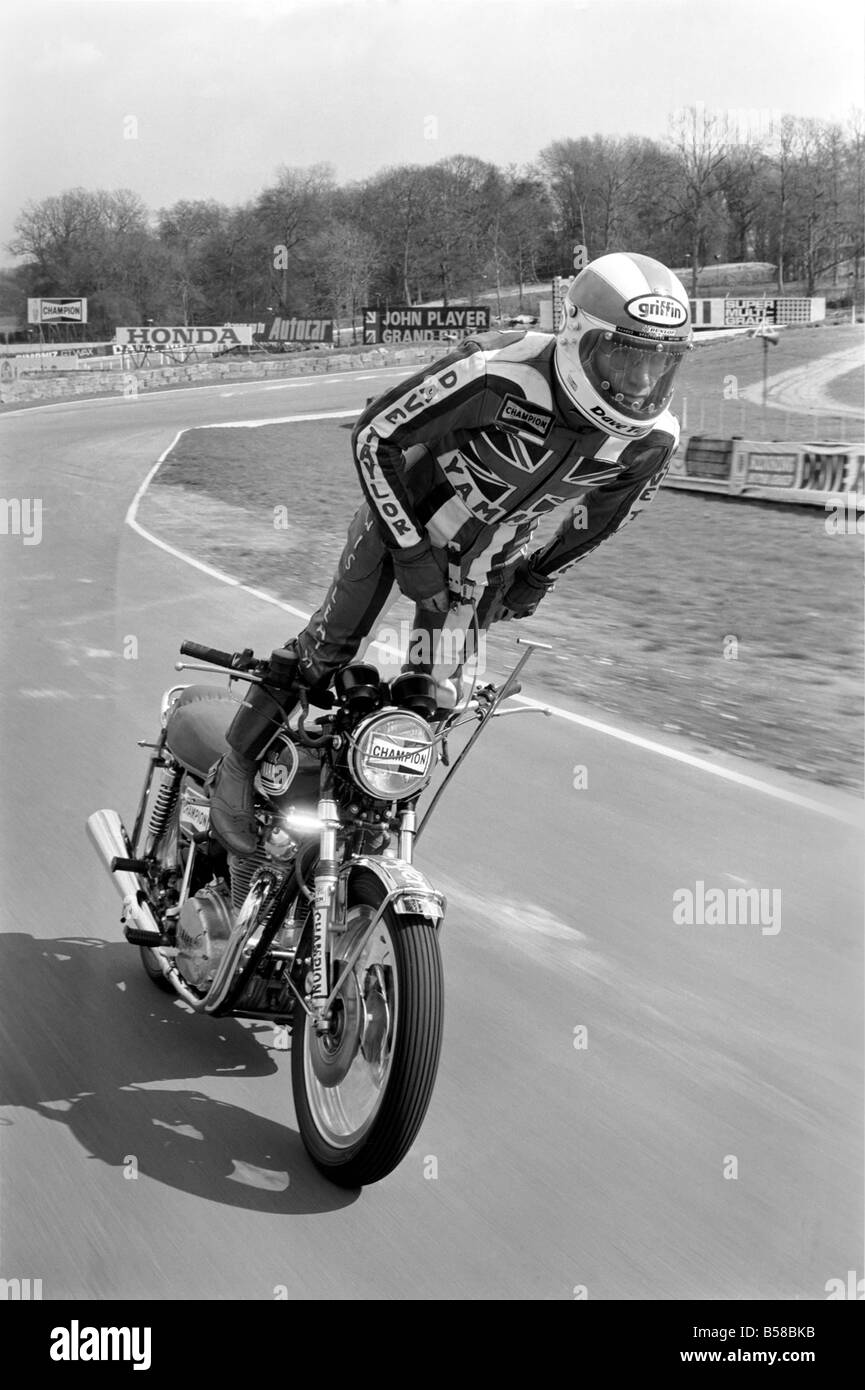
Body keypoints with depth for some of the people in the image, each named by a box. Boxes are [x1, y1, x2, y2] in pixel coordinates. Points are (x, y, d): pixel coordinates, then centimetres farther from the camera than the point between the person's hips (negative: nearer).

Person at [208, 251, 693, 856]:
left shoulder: (653, 438, -21)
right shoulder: (500, 373, -37)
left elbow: (606, 511, 3)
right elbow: (374, 435, -25)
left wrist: (538, 577, 10)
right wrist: (411, 551, -22)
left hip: (489, 552, 4)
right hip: (408, 510, -4)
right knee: (331, 641, -5)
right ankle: (237, 769, 9)